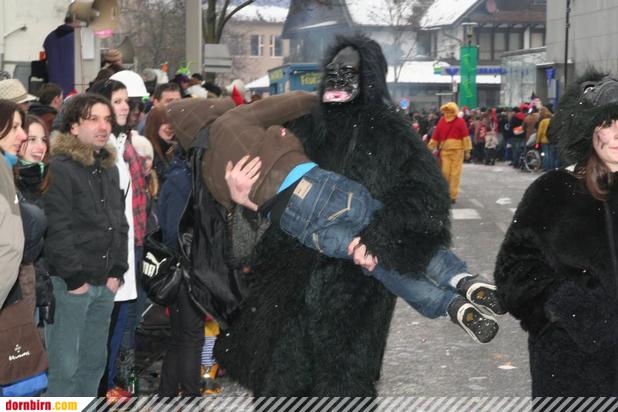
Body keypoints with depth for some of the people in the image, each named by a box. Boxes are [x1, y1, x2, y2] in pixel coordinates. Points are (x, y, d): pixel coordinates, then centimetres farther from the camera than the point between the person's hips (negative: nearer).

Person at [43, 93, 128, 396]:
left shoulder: (110, 168, 15)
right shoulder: (58, 168, -12)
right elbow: (56, 230, -16)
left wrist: (117, 271, 7)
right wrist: (75, 279, -16)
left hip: (104, 283, 8)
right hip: (68, 283, -8)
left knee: (95, 362, 13)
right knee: (65, 366, -5)